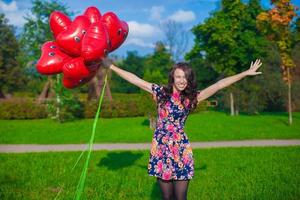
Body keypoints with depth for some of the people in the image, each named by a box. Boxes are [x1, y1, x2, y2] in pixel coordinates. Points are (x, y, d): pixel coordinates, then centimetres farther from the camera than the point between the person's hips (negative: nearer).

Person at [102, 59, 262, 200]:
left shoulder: (192, 97, 3)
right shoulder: (161, 92, 2)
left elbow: (219, 85, 0)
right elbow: (135, 79, 1)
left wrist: (246, 73, -1)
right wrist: (111, 66, 1)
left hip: (181, 151, 0)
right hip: (161, 149, 0)